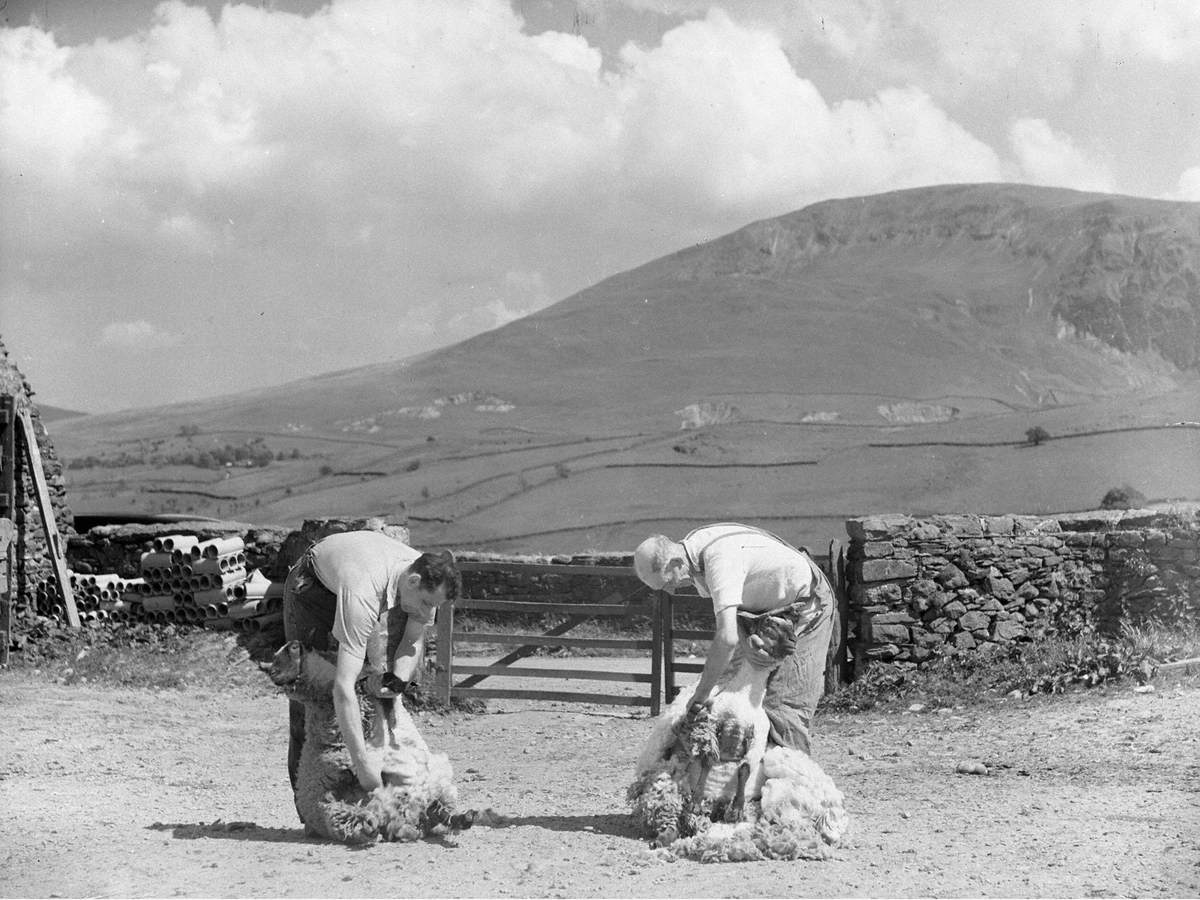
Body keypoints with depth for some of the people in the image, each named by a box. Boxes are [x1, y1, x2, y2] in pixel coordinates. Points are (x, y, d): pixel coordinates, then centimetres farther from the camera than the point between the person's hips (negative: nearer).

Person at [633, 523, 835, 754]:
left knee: (785, 703, -15)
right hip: (765, 607, 9)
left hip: (806, 604, -9)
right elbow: (725, 611, -5)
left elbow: (726, 638, -44)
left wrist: (700, 695, -35)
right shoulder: (691, 547, -9)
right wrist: (744, 642, -26)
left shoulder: (720, 559, -37)